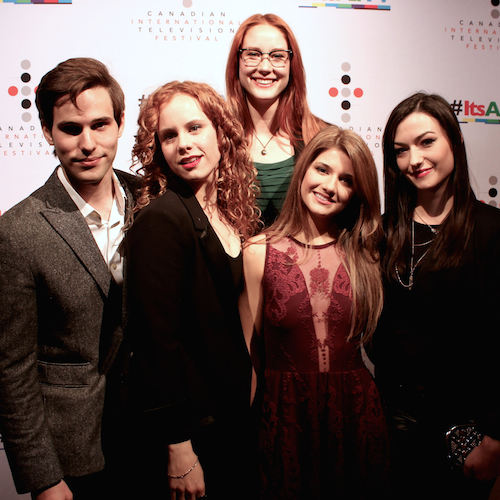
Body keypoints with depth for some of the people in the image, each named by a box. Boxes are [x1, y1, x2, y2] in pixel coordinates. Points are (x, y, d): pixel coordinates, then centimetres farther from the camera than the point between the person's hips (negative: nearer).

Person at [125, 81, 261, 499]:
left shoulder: (231, 209, 3)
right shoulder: (160, 221, -20)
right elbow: (157, 340, -20)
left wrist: (248, 396, 7)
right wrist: (178, 449, -18)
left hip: (234, 414, 7)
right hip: (191, 428, -7)